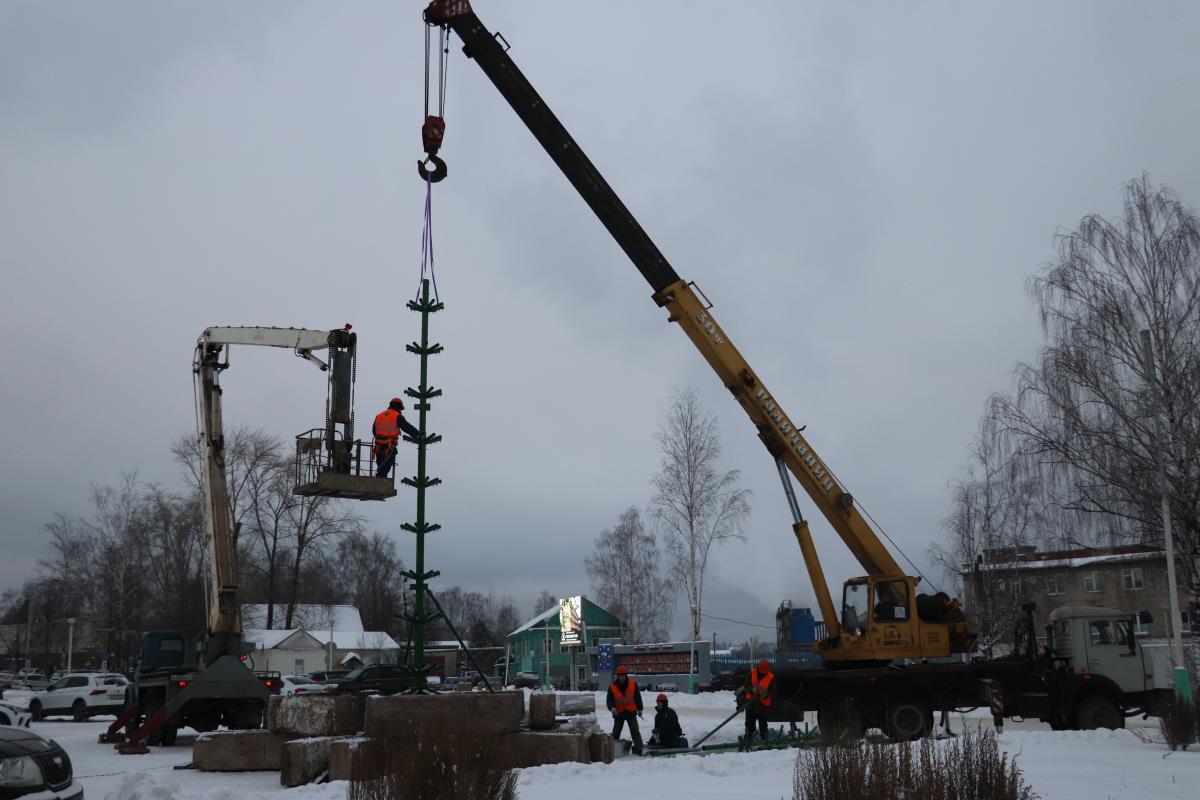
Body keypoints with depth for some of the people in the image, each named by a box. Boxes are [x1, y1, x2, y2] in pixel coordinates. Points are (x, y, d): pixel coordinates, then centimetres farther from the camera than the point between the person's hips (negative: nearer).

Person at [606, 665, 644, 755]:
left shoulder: (633, 684, -4)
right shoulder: (612, 687, -6)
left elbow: (637, 697, 4)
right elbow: (609, 700, -6)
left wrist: (639, 709, 6)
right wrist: (612, 708, -26)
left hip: (631, 712, -1)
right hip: (618, 713, 1)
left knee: (635, 731, -6)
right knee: (615, 733, 9)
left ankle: (639, 748, -4)